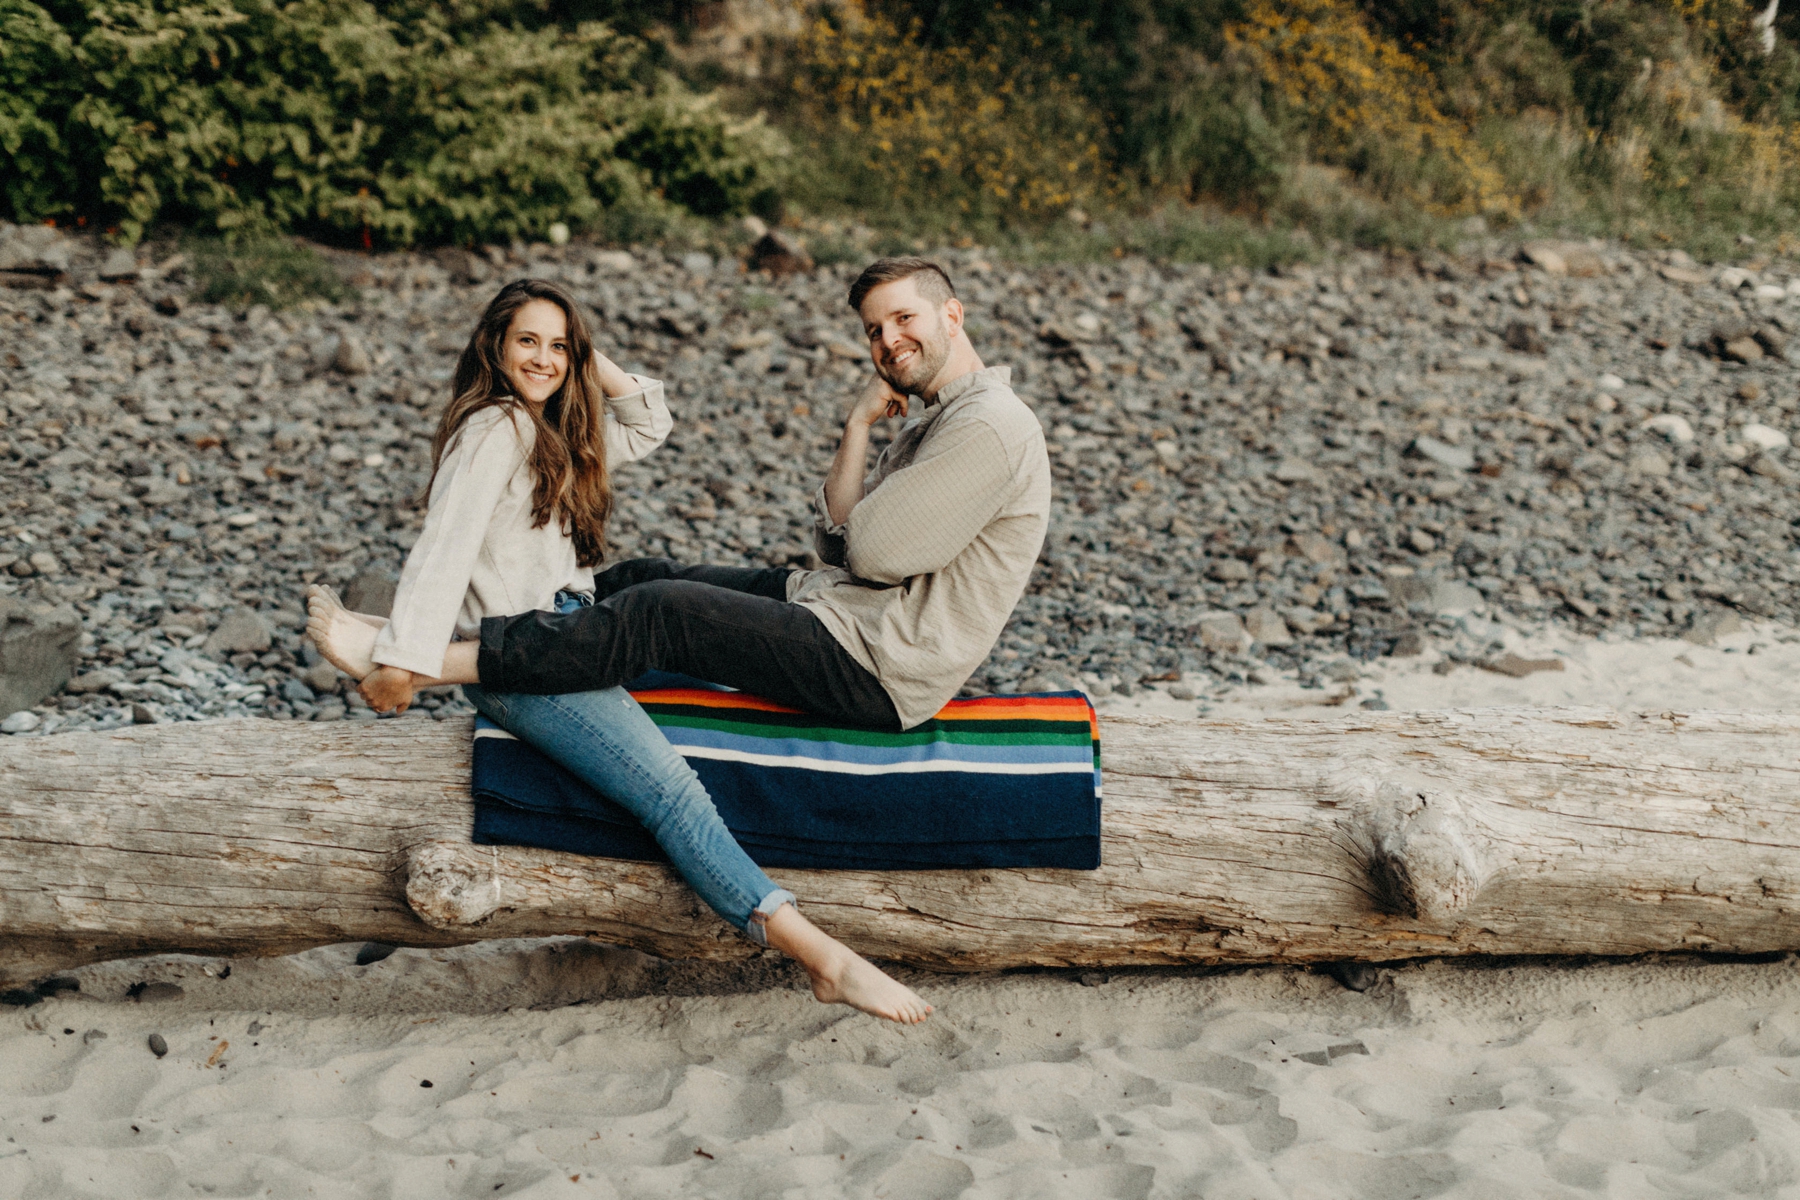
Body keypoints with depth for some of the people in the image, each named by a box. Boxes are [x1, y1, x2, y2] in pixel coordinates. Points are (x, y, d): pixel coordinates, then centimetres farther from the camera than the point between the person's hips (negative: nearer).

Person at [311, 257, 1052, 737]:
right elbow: (837, 546, 9)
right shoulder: (936, 422, 16)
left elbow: (872, 553, -19)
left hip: (879, 668, -10)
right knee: (647, 578, 7)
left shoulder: (991, 427, -16)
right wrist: (858, 431, -1)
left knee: (658, 613, -16)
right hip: (838, 606, 10)